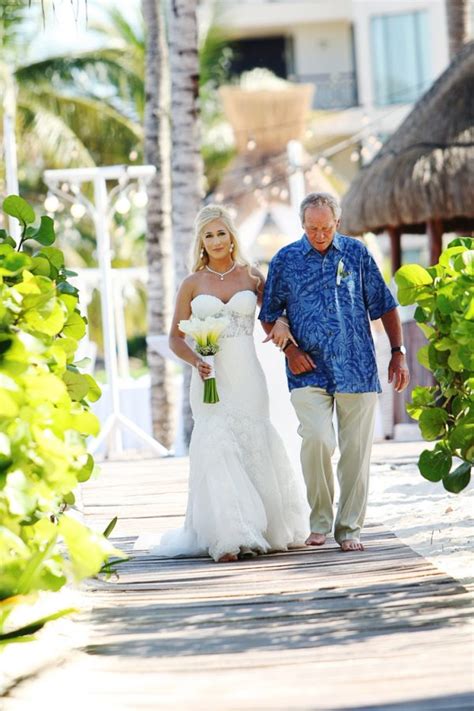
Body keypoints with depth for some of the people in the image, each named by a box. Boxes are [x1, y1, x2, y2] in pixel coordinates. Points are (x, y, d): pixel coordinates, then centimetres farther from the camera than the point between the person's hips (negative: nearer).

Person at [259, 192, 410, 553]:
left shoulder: (357, 253, 6)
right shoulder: (285, 260, 5)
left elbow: (384, 305, 11)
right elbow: (269, 316, 12)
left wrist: (398, 353, 6)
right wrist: (289, 348, -3)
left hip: (357, 370, 1)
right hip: (309, 372, -1)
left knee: (356, 449, 1)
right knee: (317, 439, -19)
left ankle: (350, 527, 12)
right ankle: (319, 521, -2)